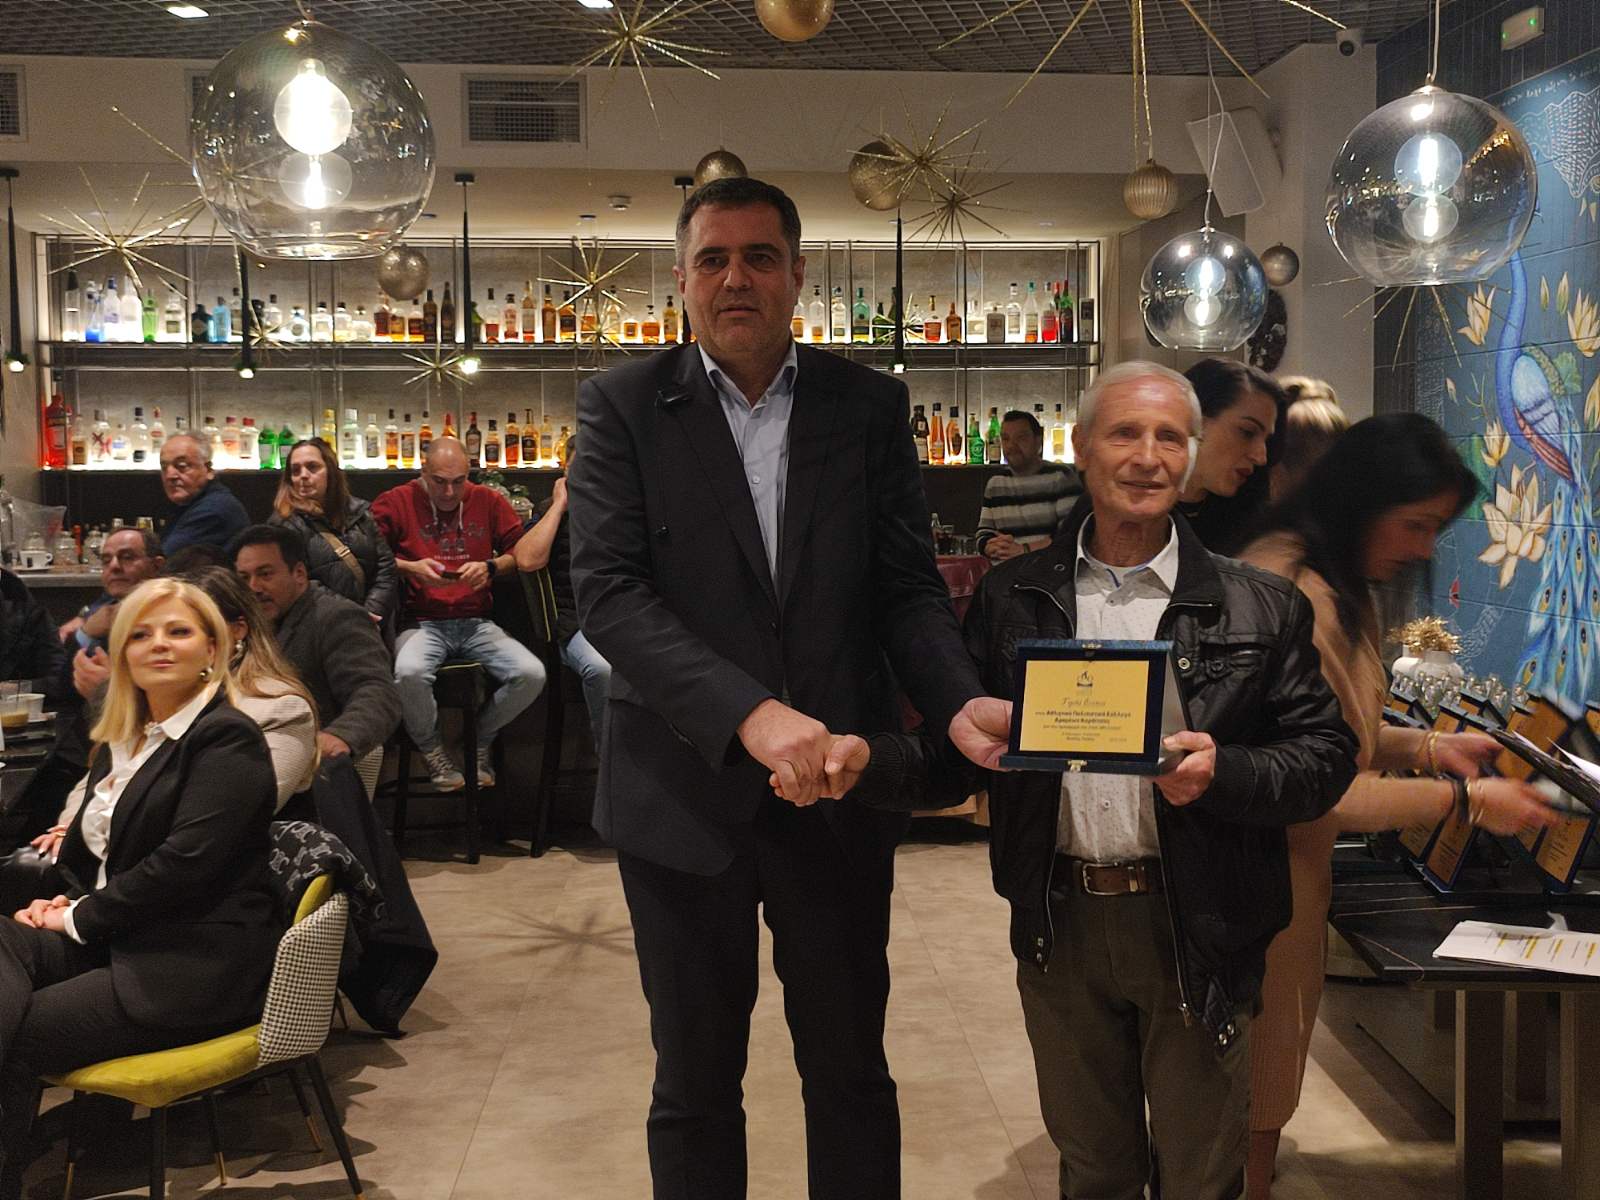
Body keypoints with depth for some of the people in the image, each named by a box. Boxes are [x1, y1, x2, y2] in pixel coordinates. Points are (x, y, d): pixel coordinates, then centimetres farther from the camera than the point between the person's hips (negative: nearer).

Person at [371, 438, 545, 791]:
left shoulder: (488, 501, 9)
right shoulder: (396, 503, 2)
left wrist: (490, 567, -7)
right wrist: (410, 568, -12)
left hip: (477, 623, 3)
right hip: (421, 623, -2)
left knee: (532, 674, -22)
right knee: (409, 673, -37)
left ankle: (481, 738, 10)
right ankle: (430, 746, -1)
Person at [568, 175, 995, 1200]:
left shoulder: (870, 406, 3)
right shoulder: (624, 406, -3)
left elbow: (909, 587, 0)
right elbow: (608, 591, -13)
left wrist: (962, 705, -20)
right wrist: (750, 714, -25)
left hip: (841, 790, 1)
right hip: (685, 793, -1)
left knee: (852, 1074, 16)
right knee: (695, 1086, 15)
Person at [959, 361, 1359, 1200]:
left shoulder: (1259, 608, -2)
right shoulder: (1009, 598, 4)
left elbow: (1327, 755, -4)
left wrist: (1222, 772, -20)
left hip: (1196, 929, -2)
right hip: (1059, 924, 2)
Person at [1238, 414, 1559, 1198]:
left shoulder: (1337, 586, 9)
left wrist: (1426, 747, 7)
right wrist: (1461, 799, -18)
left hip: (1293, 868, 10)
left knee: (1267, 1084, 21)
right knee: (1253, 1097, 7)